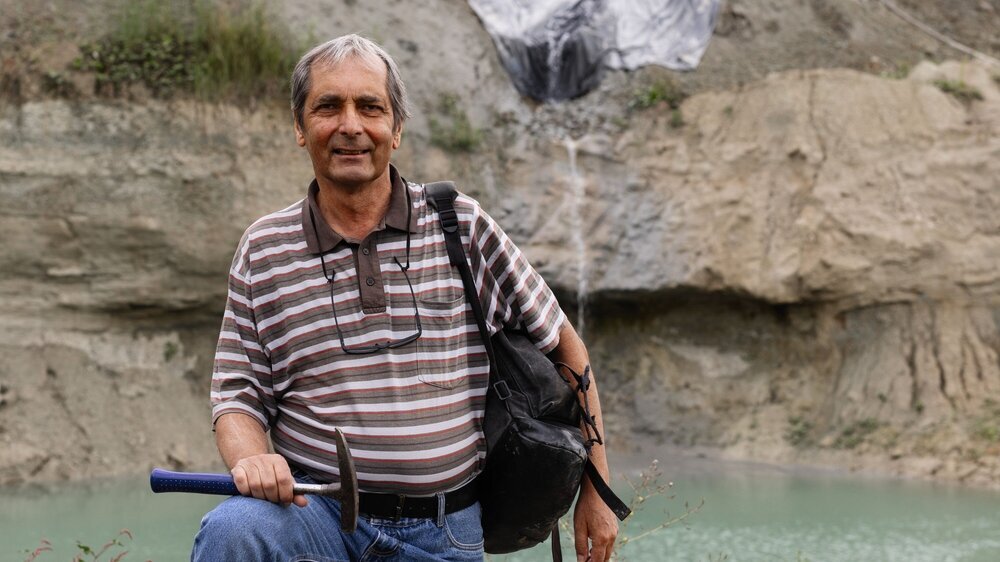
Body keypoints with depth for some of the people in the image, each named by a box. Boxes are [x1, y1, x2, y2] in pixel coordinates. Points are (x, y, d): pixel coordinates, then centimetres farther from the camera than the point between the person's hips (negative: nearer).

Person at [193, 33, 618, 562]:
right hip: (315, 510, 1)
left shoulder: (462, 226, 2)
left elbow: (563, 344, 9)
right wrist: (251, 458, -19)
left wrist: (596, 490, 9)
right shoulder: (263, 250, 4)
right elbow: (237, 396, 5)